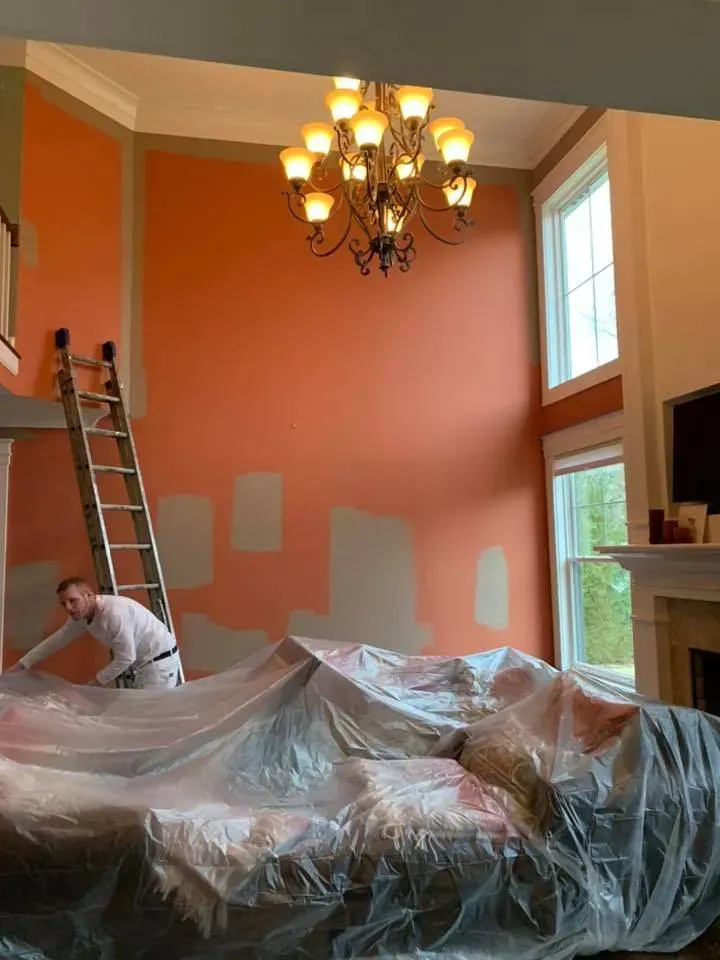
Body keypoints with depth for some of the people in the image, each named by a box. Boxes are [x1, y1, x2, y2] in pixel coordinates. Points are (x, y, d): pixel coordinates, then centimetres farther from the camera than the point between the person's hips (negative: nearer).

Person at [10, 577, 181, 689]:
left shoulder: (114, 613, -30)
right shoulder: (80, 616, -2)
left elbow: (126, 658, -23)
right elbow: (54, 641, 11)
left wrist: (96, 683, -12)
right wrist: (19, 666, 11)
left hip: (159, 660, -9)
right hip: (138, 663, 9)